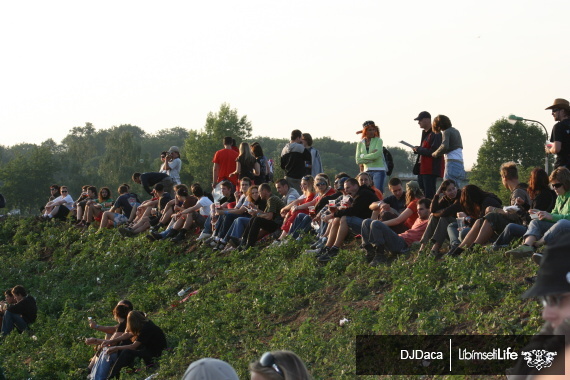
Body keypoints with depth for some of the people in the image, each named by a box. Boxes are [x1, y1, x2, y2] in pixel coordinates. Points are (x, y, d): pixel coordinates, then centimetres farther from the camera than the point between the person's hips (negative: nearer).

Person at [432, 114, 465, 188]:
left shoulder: (446, 132, -4)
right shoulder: (456, 131, 21)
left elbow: (444, 147, -21)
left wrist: (435, 153, -4)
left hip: (452, 163, -8)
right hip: (460, 164, 8)